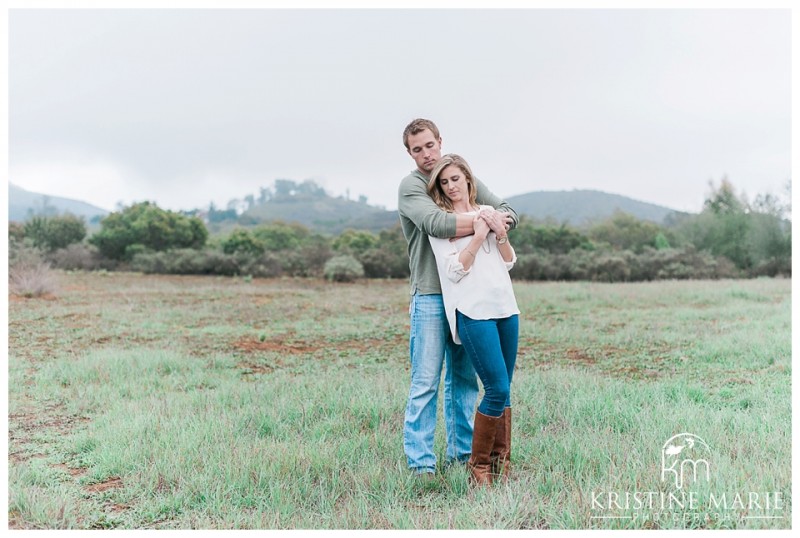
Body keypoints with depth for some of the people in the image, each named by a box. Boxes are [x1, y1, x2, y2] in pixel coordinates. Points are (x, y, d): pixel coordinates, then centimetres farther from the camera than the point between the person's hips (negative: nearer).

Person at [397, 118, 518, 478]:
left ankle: (462, 452, 23)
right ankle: (420, 462, 4)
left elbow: (508, 213, 12)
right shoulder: (410, 186, -4)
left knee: (464, 378, 12)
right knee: (425, 382, -5)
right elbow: (437, 223, -22)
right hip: (430, 297, -6)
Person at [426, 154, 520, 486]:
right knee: (497, 389, -11)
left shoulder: (488, 211, 16)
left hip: (506, 308, 5)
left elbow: (509, 263, 13)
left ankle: (501, 463, 18)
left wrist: (500, 233, -4)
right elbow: (454, 269, -8)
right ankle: (478, 465, 6)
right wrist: (478, 235, -10)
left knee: (504, 391, 6)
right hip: (473, 311, -5)